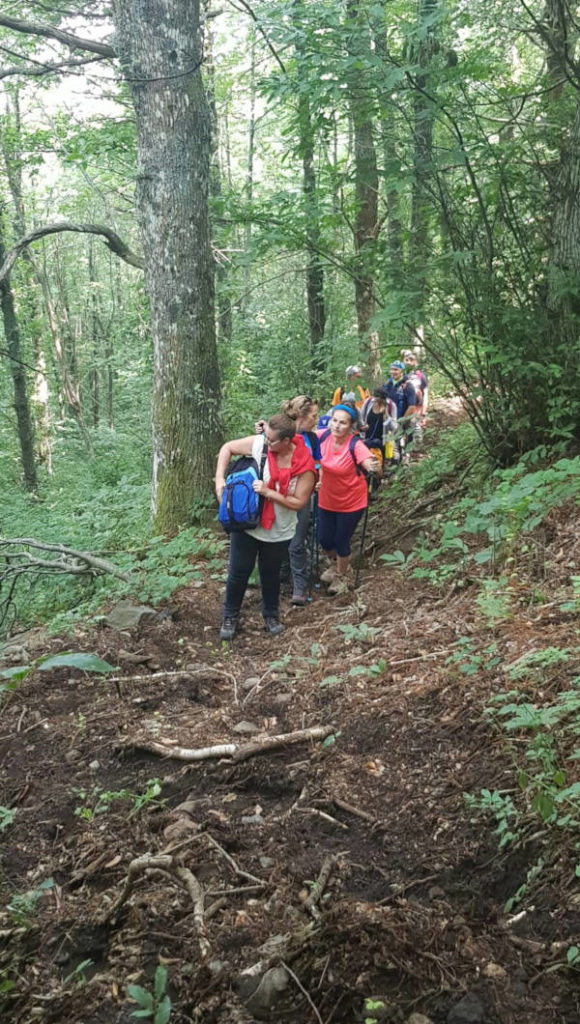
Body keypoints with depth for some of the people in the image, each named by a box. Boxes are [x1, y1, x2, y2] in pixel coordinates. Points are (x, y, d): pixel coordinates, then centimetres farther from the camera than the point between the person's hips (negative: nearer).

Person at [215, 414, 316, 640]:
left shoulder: (305, 465, -20)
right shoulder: (258, 443, -17)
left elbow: (299, 502, -18)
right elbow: (227, 448, -3)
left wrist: (268, 492, -27)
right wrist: (219, 478, -14)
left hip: (278, 531, -1)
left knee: (270, 574, 19)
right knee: (238, 573, 11)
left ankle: (271, 614, 43)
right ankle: (230, 616, 32)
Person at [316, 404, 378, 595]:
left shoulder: (355, 445, -28)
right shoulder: (323, 436, -16)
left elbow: (369, 463, -43)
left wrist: (372, 466, -64)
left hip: (351, 502, -4)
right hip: (327, 500, 4)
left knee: (341, 541, 10)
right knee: (324, 539, 16)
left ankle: (341, 576, 40)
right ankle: (336, 564, 50)